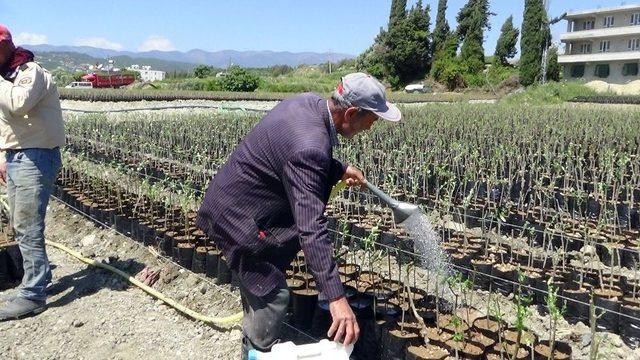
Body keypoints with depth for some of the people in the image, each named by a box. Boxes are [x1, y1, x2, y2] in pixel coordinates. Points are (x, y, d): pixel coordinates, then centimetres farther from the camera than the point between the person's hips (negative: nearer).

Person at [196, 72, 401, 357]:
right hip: (237, 216, -10)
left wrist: (339, 169, 9)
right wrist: (335, 296, -38)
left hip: (231, 200, 11)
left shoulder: (310, 102, -5)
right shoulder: (310, 147, -34)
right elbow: (311, 227, -38)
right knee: (272, 295, -1)